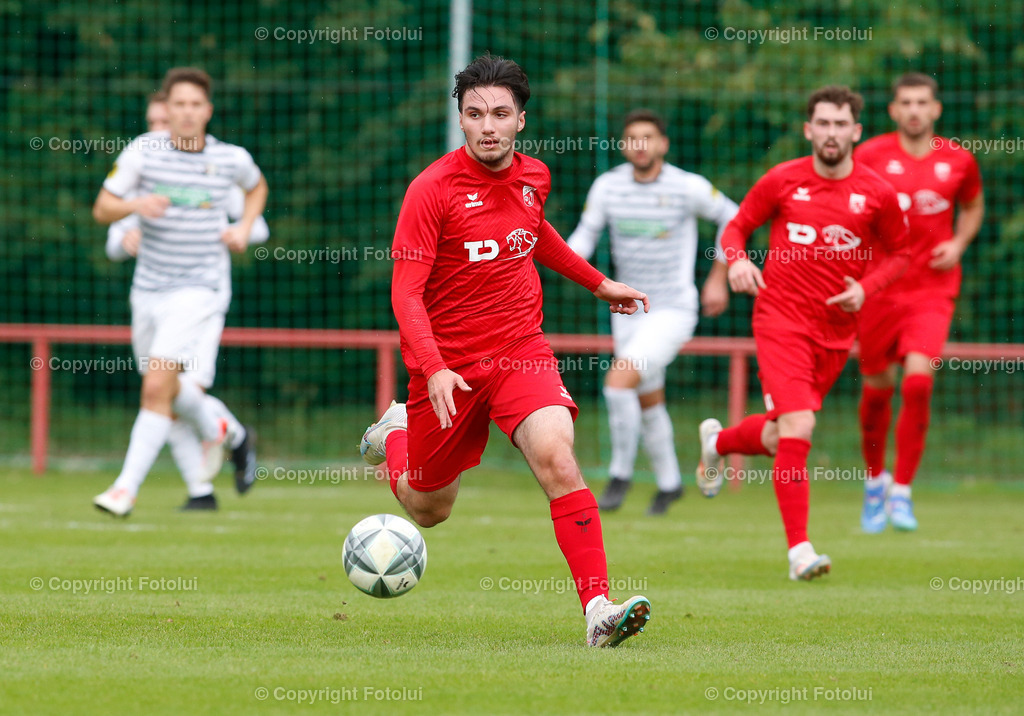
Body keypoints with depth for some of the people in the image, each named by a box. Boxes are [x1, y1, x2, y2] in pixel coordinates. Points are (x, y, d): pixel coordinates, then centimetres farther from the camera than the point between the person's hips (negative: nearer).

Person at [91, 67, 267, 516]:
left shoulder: (231, 159, -2)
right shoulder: (143, 151, -4)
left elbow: (257, 186, 22)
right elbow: (102, 210, -4)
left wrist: (244, 228, 5)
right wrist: (136, 205, -24)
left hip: (198, 290, -3)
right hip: (149, 289, 3)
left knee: (157, 387, -17)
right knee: (168, 391, 15)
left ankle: (126, 488, -13)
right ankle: (215, 432, 48)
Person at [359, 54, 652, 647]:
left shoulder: (534, 177, 2)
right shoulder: (432, 189, -15)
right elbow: (406, 292, -17)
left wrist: (599, 283, 29)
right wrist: (434, 368, -31)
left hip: (522, 351, 2)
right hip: (449, 364, -2)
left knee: (557, 457, -25)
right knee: (429, 511, 12)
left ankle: (599, 610, -29)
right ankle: (395, 434, 47)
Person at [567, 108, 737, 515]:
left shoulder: (688, 187, -11)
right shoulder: (607, 186, -2)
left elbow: (731, 218, 4)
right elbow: (587, 233, 5)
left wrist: (718, 279, 5)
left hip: (673, 310, -5)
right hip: (629, 311, 5)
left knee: (619, 381, -23)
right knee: (648, 403, 16)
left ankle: (620, 474, -6)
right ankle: (669, 482, 37)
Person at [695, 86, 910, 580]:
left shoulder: (878, 194, 0)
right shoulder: (783, 181, -2)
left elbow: (898, 253, 14)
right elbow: (736, 227, 9)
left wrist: (865, 288, -4)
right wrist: (737, 260, -13)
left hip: (837, 330, 3)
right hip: (781, 319, -3)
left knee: (779, 439, 12)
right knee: (797, 428, -19)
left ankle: (717, 442, 47)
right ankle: (799, 550, -15)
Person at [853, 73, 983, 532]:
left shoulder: (958, 161, 2)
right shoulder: (870, 155, -4)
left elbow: (973, 206, 21)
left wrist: (958, 244, 2)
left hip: (932, 290, 0)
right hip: (878, 284, 0)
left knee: (918, 381, -17)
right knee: (877, 388, 8)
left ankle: (902, 491, -5)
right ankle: (875, 479, 33)